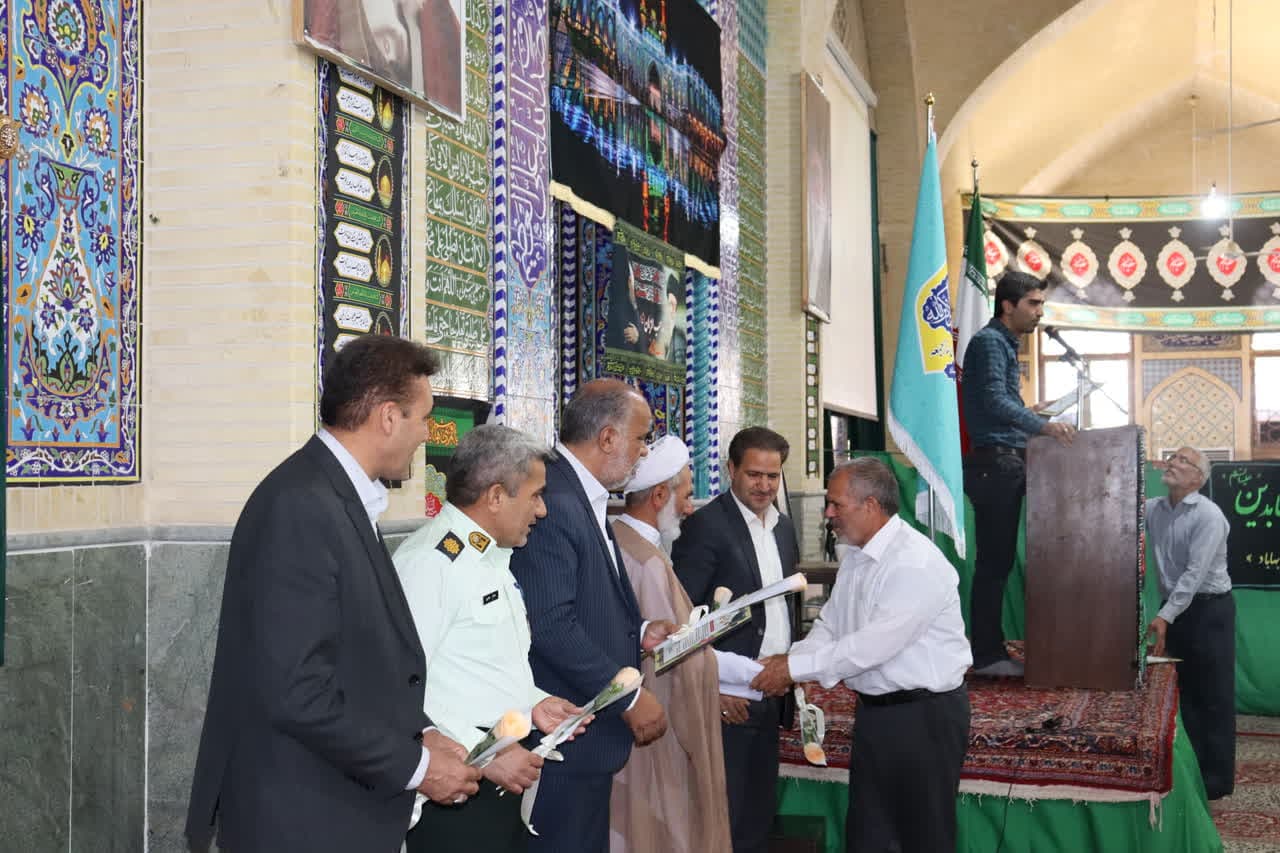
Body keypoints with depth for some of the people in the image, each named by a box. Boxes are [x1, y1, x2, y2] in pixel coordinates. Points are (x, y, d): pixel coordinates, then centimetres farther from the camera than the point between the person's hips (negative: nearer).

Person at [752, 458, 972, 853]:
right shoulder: (856, 557, 7)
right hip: (875, 710, 9)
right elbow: (830, 625, 11)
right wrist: (790, 661, -8)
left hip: (924, 715, -8)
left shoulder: (916, 563, -23)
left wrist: (796, 669, -21)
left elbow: (875, 644, -27)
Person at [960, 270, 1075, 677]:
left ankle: (991, 651, 16)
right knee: (993, 562, -8)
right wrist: (1042, 425, -33)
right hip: (994, 462, -10)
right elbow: (994, 400, -23)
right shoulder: (989, 342, -10)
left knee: (998, 562, 11)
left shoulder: (1005, 344, 22)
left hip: (1006, 464, 10)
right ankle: (986, 655, -4)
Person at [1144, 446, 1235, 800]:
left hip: (1209, 609, -6)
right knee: (1184, 691, 13)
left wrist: (1165, 616, -27)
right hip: (1174, 608, 6)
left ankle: (1216, 778, 6)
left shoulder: (1208, 515, -17)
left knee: (1212, 696, -1)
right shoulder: (1154, 509, 4)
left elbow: (1195, 573, -22)